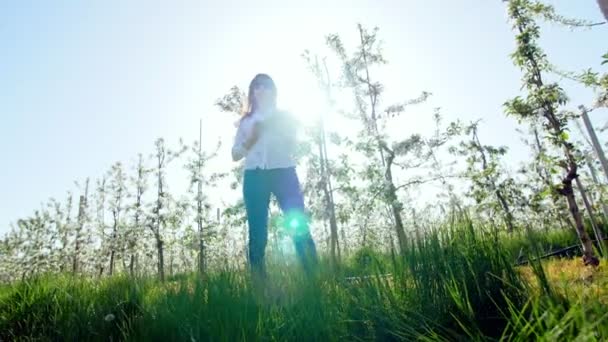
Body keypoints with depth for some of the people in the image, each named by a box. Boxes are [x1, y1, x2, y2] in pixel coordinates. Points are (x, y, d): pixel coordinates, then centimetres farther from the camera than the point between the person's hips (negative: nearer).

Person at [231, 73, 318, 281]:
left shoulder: (284, 117, 21)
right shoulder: (246, 121, 21)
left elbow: (294, 145, 12)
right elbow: (235, 155, 14)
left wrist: (280, 129, -3)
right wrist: (251, 138, -2)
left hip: (283, 171, -1)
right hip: (254, 174, 1)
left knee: (299, 226, -13)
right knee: (257, 232, -3)